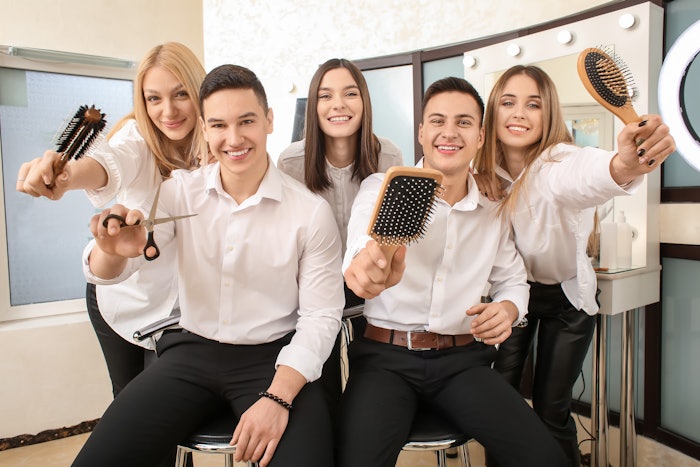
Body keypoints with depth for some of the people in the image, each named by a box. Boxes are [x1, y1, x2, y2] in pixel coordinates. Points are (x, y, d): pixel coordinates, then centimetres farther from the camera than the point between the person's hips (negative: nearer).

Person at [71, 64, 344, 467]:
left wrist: (278, 398, -20)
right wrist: (112, 250, -29)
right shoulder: (180, 192, -1)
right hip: (192, 351, 3)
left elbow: (321, 316, -7)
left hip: (273, 357, -2)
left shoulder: (312, 212, -10)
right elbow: (106, 273, -4)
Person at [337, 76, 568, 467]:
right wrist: (369, 261, -52)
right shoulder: (381, 189, -5)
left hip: (463, 358, 3)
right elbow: (364, 240, -26)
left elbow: (513, 279, 19)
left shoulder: (493, 211, 7)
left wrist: (509, 308, -6)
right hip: (386, 354, -3)